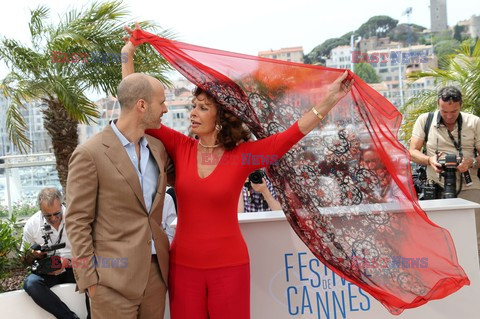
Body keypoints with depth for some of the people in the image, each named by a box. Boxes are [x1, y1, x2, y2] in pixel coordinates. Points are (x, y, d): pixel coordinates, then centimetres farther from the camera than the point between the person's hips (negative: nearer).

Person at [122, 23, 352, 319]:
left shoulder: (243, 155, -8)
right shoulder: (181, 148, -3)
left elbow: (291, 135, -13)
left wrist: (329, 100, -22)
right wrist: (128, 55, 0)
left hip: (229, 266, -2)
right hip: (183, 264, 2)